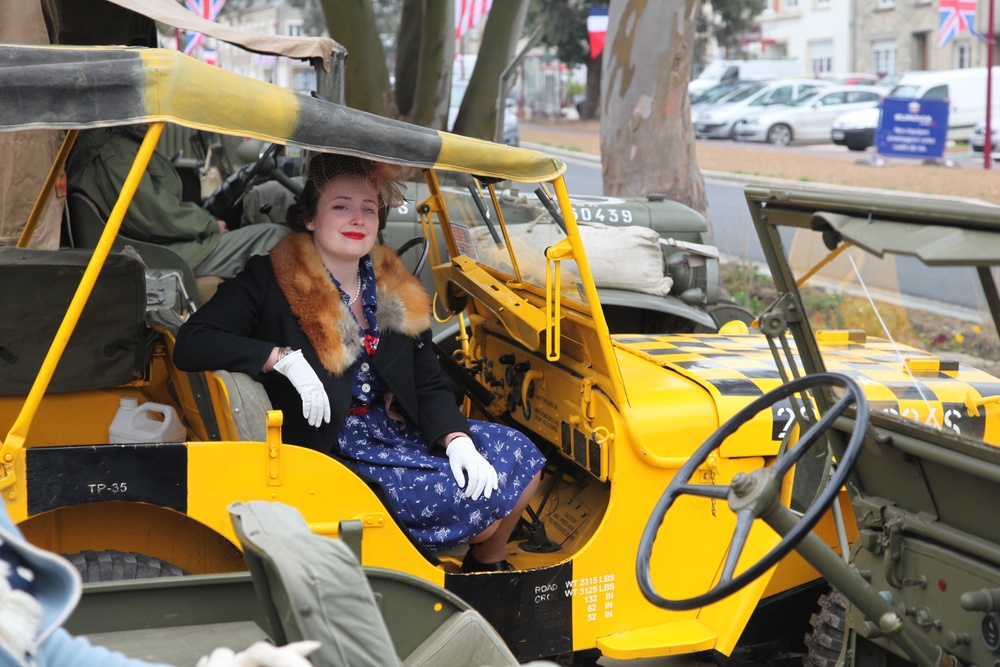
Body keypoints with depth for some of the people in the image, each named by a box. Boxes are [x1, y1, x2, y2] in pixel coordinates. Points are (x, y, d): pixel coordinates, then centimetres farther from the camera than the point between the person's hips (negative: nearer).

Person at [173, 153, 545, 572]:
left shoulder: (396, 292, 9)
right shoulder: (271, 282, -8)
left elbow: (429, 386, 8)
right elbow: (190, 345, -18)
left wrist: (457, 440, -12)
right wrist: (283, 358, -28)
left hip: (399, 430, 7)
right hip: (336, 452, -7)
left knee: (517, 453, -5)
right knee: (471, 497, -20)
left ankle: (488, 567, 19)